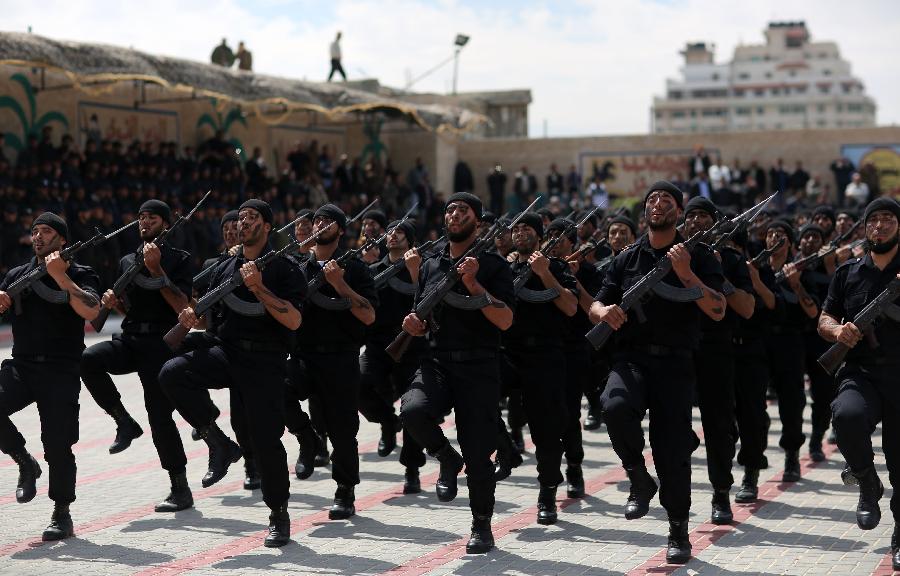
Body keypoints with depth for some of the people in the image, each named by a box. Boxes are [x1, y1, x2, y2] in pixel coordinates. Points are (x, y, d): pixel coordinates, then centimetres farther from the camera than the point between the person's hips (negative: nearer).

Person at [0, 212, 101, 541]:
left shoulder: (81, 275, 3)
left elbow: (90, 311, -15)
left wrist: (60, 276, -19)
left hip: (61, 371, -4)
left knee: (58, 445, -6)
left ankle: (62, 517, 7)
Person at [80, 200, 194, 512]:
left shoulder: (179, 259, 0)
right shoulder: (127, 261, 17)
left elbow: (183, 306, -12)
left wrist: (156, 270, -18)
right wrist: (113, 301, 2)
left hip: (161, 342, -5)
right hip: (129, 339, 5)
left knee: (160, 415, -7)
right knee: (88, 359, -25)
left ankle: (181, 489, 5)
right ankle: (124, 422, -8)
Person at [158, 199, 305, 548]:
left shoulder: (283, 268, -2)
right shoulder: (224, 269, 15)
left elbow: (294, 321, -13)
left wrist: (258, 289, -20)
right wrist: (194, 319, -3)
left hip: (265, 361, -5)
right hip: (226, 353, 5)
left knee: (266, 438, -7)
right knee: (172, 373, -21)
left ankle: (279, 515, 11)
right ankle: (218, 444, -8)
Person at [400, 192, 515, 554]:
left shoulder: (493, 265, 0)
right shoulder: (431, 266, 15)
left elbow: (505, 320, -10)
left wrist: (473, 285, -18)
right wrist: (415, 325, -1)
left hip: (478, 368, -3)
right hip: (436, 362, 3)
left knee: (477, 452, -3)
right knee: (412, 410, -28)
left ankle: (482, 527, 15)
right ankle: (447, 459, 2)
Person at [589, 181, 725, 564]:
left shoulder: (698, 256, 5)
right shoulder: (627, 258, 12)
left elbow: (717, 311, -6)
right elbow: (595, 308, 14)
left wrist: (685, 273, -16)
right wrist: (604, 311, -11)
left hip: (674, 361, -1)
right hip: (631, 357, 1)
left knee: (673, 447, -4)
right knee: (615, 407, -30)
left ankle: (679, 532, 12)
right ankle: (639, 480, -6)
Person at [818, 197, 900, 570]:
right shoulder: (849, 272, 13)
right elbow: (824, 320, 16)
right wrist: (837, 330, -7)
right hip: (860, 373, 1)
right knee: (847, 415, -33)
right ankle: (867, 483, -6)